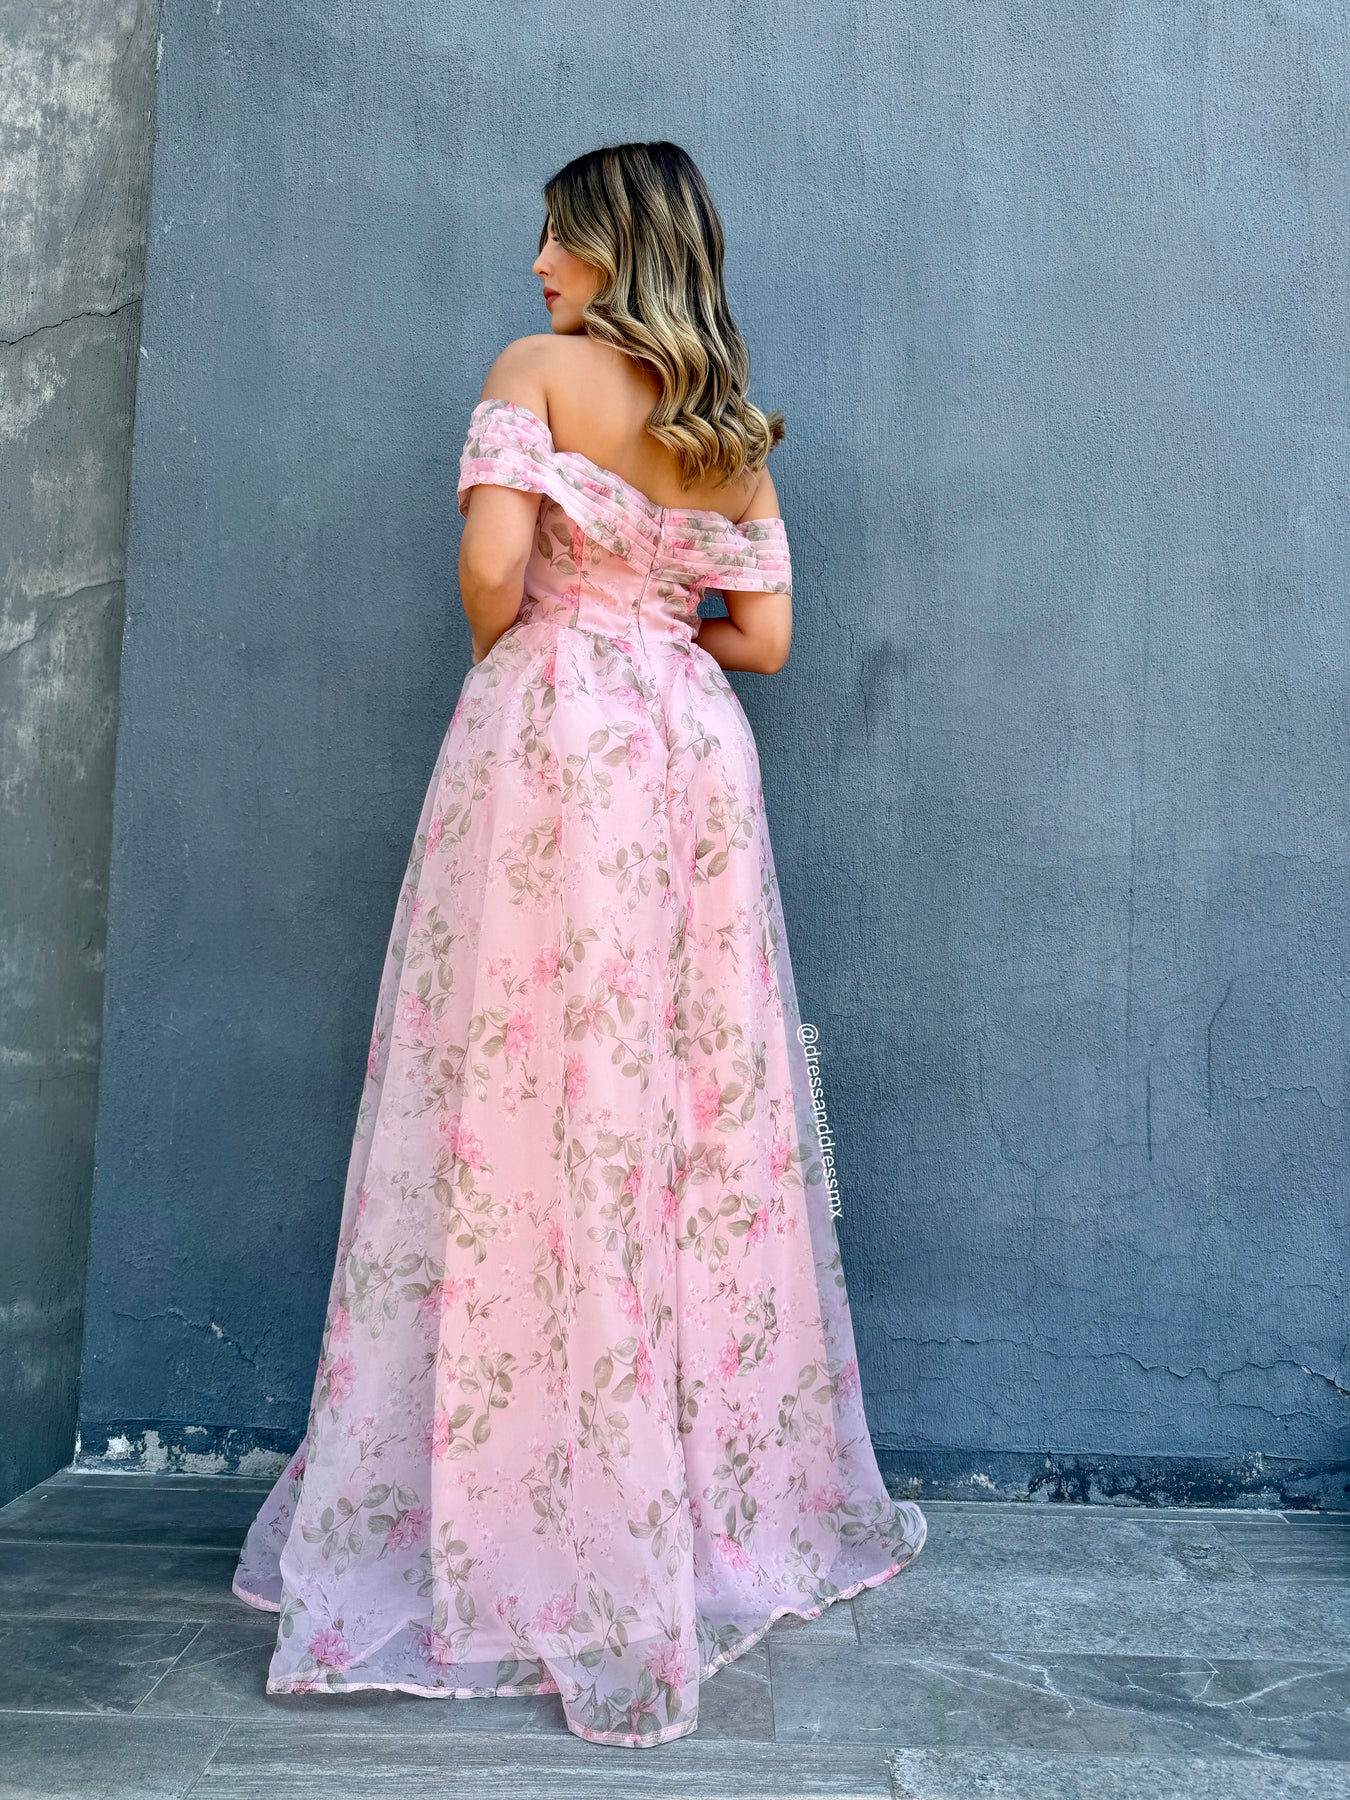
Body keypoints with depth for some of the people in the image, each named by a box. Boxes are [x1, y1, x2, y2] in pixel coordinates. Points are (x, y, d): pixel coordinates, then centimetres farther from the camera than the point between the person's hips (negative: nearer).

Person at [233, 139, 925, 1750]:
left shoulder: (539, 369, 2)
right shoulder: (735, 425, 17)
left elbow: (491, 567, -12)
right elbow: (764, 637, 12)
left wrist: (520, 652, 8)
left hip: (552, 730, -5)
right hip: (694, 752, 6)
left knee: (529, 1105, -3)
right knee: (700, 1111, 8)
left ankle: (523, 1532, 6)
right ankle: (734, 1494, 20)